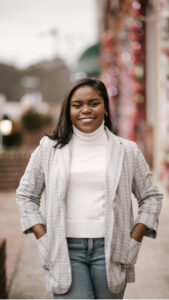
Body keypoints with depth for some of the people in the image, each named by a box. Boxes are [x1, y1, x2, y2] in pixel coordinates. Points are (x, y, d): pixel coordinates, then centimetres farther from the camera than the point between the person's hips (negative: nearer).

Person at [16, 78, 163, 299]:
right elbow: (26, 194, 14)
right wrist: (43, 238, 2)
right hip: (65, 249, -1)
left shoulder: (127, 151, 7)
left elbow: (151, 197, 13)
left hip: (110, 248, 1)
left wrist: (134, 240, 2)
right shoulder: (49, 149, 7)